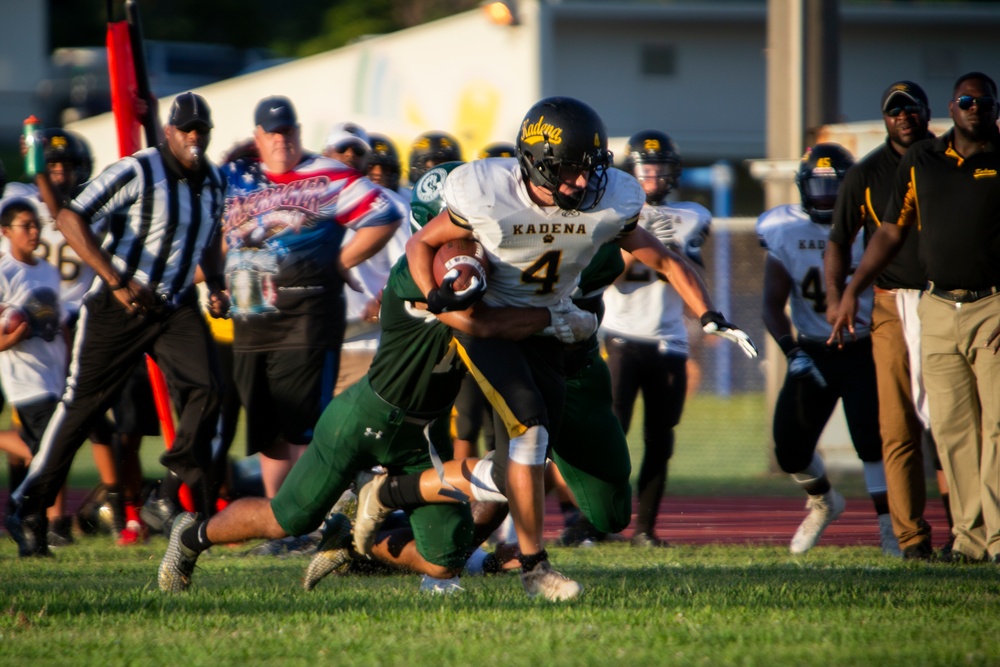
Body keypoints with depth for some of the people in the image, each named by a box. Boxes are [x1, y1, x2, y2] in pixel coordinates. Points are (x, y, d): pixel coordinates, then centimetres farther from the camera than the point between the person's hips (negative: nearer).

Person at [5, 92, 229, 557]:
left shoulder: (213, 181, 6)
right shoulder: (137, 173, -17)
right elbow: (70, 219, -22)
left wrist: (216, 284, 7)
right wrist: (117, 281, -26)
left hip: (176, 306, 5)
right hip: (119, 307, -5)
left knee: (206, 389, -15)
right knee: (82, 403, -1)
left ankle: (175, 493, -2)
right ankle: (29, 506, 10)